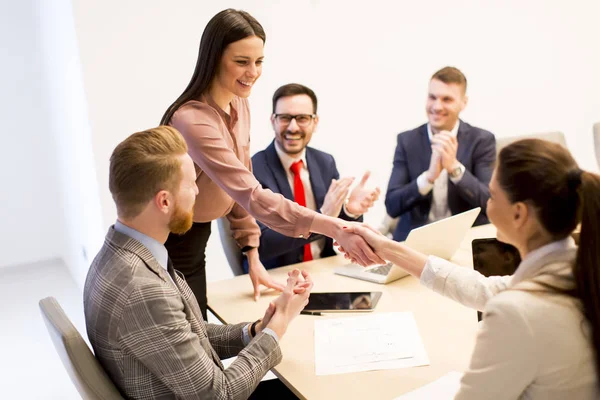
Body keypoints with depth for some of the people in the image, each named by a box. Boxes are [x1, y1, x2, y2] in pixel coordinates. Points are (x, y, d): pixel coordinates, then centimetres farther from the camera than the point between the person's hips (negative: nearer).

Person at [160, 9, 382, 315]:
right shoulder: (192, 120, -29)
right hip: (167, 246, -8)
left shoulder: (239, 105, -1)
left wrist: (253, 255, 5)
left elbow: (242, 186, 6)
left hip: (197, 240, 8)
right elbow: (251, 195, -37)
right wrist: (334, 228, -43)